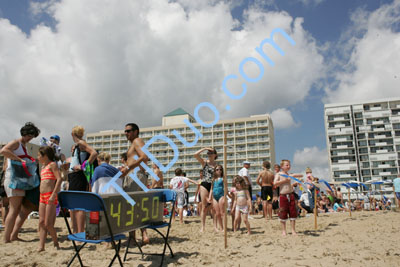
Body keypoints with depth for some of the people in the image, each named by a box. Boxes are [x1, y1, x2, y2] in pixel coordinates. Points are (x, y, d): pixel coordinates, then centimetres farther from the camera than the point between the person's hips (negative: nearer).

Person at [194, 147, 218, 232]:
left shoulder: (217, 165, 8)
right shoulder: (204, 162, 2)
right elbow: (196, 154, -13)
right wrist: (205, 148, -8)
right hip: (205, 185, -1)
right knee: (204, 207, 3)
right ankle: (203, 226, 10)